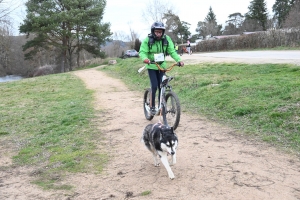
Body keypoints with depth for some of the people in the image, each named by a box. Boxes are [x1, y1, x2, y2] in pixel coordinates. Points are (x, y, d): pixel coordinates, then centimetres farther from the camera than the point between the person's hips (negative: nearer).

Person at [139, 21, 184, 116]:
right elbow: (142, 52, -19)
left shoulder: (166, 39, -7)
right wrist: (145, 58, -41)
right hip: (151, 66, -3)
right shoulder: (147, 40, -14)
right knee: (154, 86, -13)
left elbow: (172, 51, -9)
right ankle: (152, 107, 2)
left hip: (162, 66, 3)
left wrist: (179, 60, -25)